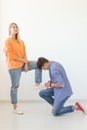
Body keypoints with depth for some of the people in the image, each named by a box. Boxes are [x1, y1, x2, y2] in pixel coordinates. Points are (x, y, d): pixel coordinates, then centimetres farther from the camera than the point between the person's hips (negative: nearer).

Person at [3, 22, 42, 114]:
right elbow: (11, 56, -15)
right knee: (15, 86, -1)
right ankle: (15, 108, 9)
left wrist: (26, 64, -6)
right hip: (14, 66, -7)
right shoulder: (8, 41, -10)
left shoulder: (20, 41, 11)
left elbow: (24, 54, 8)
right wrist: (24, 61, -11)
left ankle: (37, 83, 3)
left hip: (22, 64, 7)